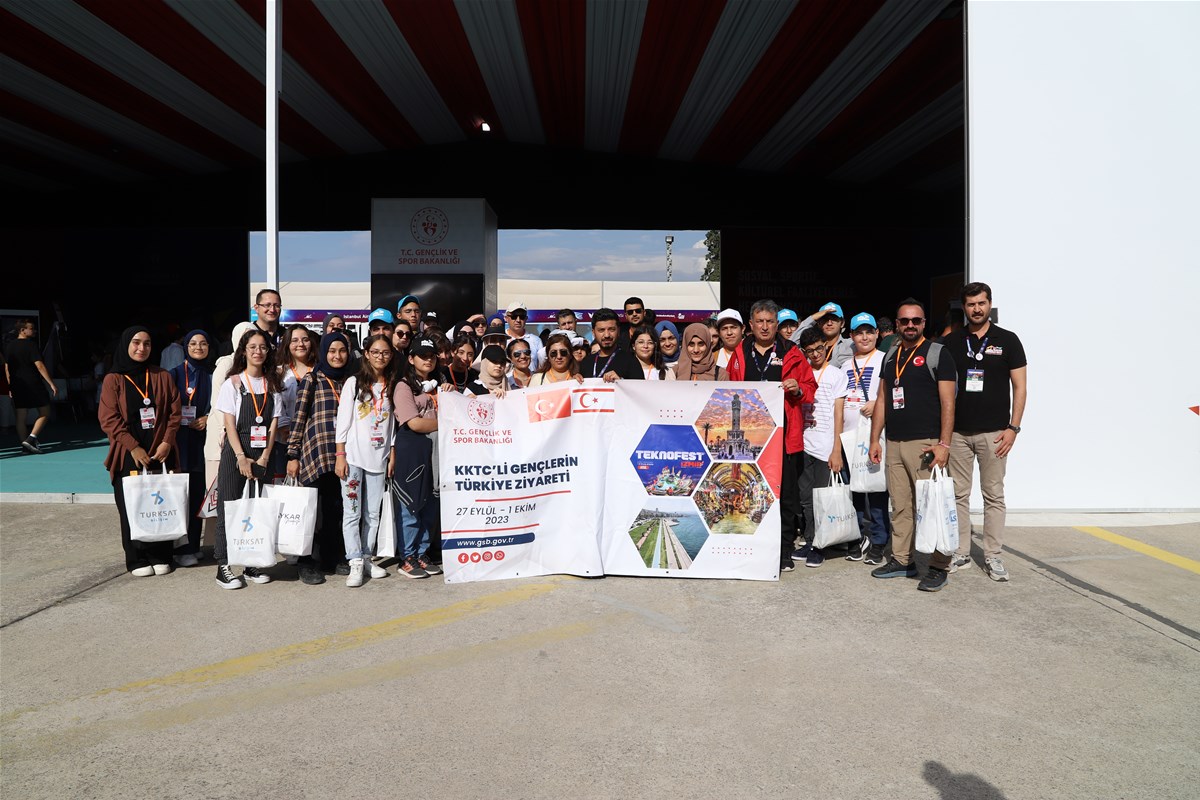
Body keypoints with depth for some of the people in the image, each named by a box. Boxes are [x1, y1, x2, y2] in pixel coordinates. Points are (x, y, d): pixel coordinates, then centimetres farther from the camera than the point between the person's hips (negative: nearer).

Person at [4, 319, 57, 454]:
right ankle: (31, 439, -10)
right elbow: (39, 366, -17)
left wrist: (10, 387, 20)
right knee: (44, 413, 3)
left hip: (17, 386, 7)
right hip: (34, 385, -7)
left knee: (21, 417, 8)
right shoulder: (30, 344, -10)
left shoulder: (9, 346, 11)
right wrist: (52, 384, -18)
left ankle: (25, 445, 10)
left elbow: (7, 368, 14)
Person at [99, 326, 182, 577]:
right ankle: (137, 560, 13)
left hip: (160, 452, 2)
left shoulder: (162, 376, 8)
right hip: (129, 455, -1)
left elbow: (175, 412, 5)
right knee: (132, 508, 2)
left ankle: (160, 556, 13)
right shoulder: (113, 379, 2)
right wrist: (133, 447, -12)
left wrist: (167, 442, -6)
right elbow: (109, 419, -5)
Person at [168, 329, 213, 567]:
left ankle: (194, 545, 14)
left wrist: (208, 419, -4)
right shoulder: (176, 374, 4)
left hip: (203, 439, 3)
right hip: (181, 439, -2)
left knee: (198, 492, 4)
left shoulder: (212, 376, 11)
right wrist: (188, 422, -10)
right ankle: (182, 549, 1)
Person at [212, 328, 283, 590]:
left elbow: (273, 424, 4)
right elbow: (229, 424, -7)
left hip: (262, 455, 3)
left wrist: (264, 458, -6)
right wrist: (242, 458, -15)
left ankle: (252, 564, 15)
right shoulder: (233, 383, -1)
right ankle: (223, 567, 6)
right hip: (235, 452, -3)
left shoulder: (272, 384, 8)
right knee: (229, 507, -1)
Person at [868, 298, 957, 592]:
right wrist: (875, 440, 14)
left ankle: (938, 567, 4)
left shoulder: (937, 353, -2)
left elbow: (948, 402, -8)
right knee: (899, 506, 10)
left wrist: (944, 444, -15)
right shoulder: (890, 356, 16)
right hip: (894, 444, 6)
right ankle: (902, 560, 20)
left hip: (925, 443, -6)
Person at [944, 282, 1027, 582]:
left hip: (993, 432, -2)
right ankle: (960, 553, 17)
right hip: (957, 431, 2)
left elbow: (1019, 387, 1)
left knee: (994, 496, 5)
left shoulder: (1007, 340, 2)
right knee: (959, 495, 7)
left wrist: (1013, 427, -7)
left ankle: (993, 556, 14)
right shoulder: (951, 342, 7)